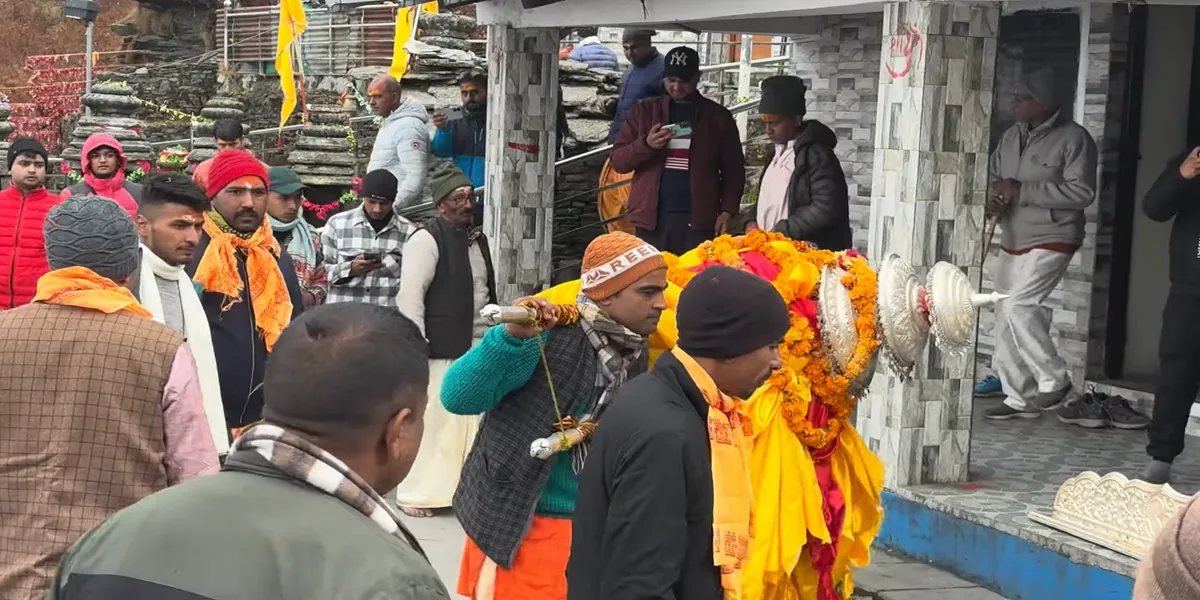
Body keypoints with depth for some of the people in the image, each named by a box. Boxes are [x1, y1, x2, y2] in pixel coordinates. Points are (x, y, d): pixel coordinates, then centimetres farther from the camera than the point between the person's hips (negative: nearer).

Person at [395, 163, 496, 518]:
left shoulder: (477, 238, 17)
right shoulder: (426, 240, -8)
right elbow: (410, 295, -13)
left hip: (479, 349, 7)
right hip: (442, 349, -7)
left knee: (473, 421, 8)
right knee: (433, 419, -5)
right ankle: (417, 493, 4)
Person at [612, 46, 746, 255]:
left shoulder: (718, 117, 8)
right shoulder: (644, 112, 10)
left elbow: (733, 170, 9)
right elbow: (618, 161, 7)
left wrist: (727, 211, -4)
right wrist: (646, 145, -12)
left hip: (699, 222, -1)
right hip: (651, 219, 1)